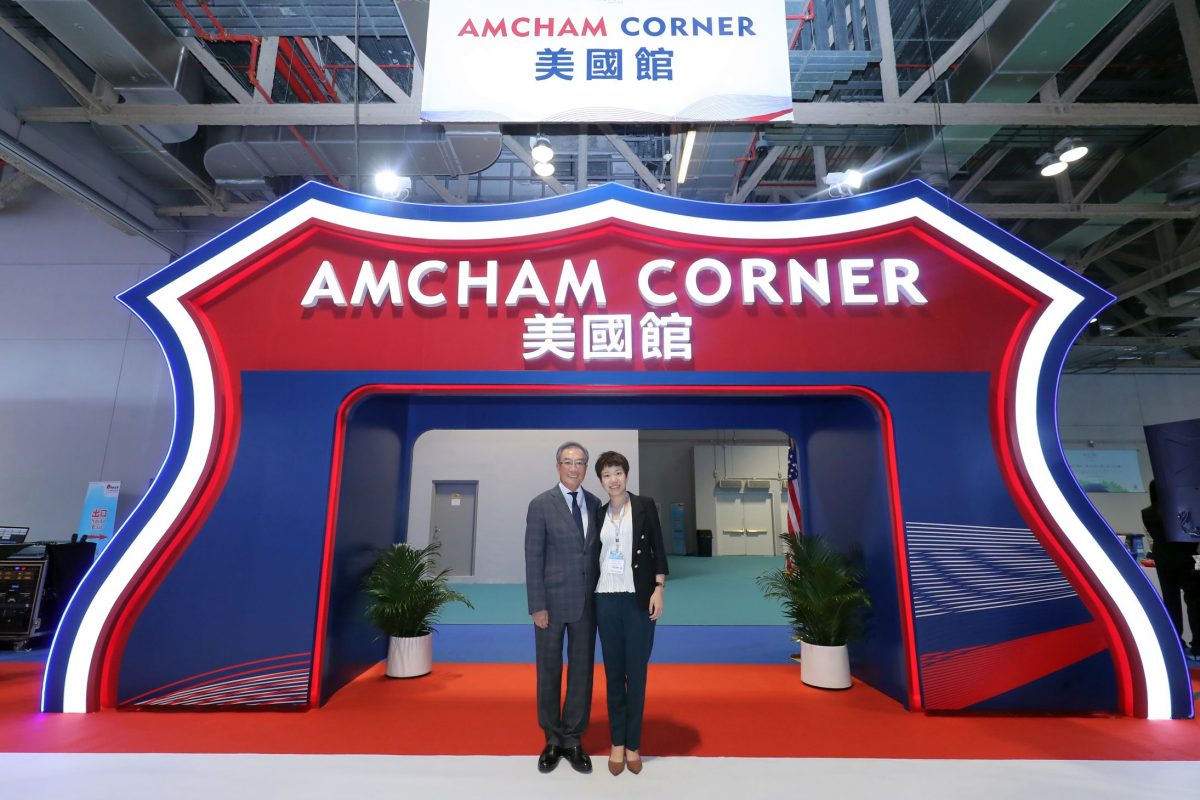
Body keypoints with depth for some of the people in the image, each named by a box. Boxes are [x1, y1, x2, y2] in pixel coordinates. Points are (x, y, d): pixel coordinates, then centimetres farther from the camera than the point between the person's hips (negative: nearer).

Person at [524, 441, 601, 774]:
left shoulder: (595, 504, 4)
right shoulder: (541, 505, -8)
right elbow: (533, 558, -9)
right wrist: (537, 606, -11)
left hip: (587, 601, 4)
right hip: (553, 600, -3)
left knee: (582, 669, 11)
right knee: (549, 670, 11)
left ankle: (573, 739, 27)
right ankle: (552, 739, 29)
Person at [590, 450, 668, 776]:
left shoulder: (645, 506, 0)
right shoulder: (599, 514, 7)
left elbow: (658, 550, -2)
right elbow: (594, 555, 11)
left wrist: (659, 590, -9)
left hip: (639, 599, -2)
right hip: (606, 600, 2)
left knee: (636, 673, 5)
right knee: (613, 673, 10)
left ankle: (633, 744, 19)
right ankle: (617, 742, 23)